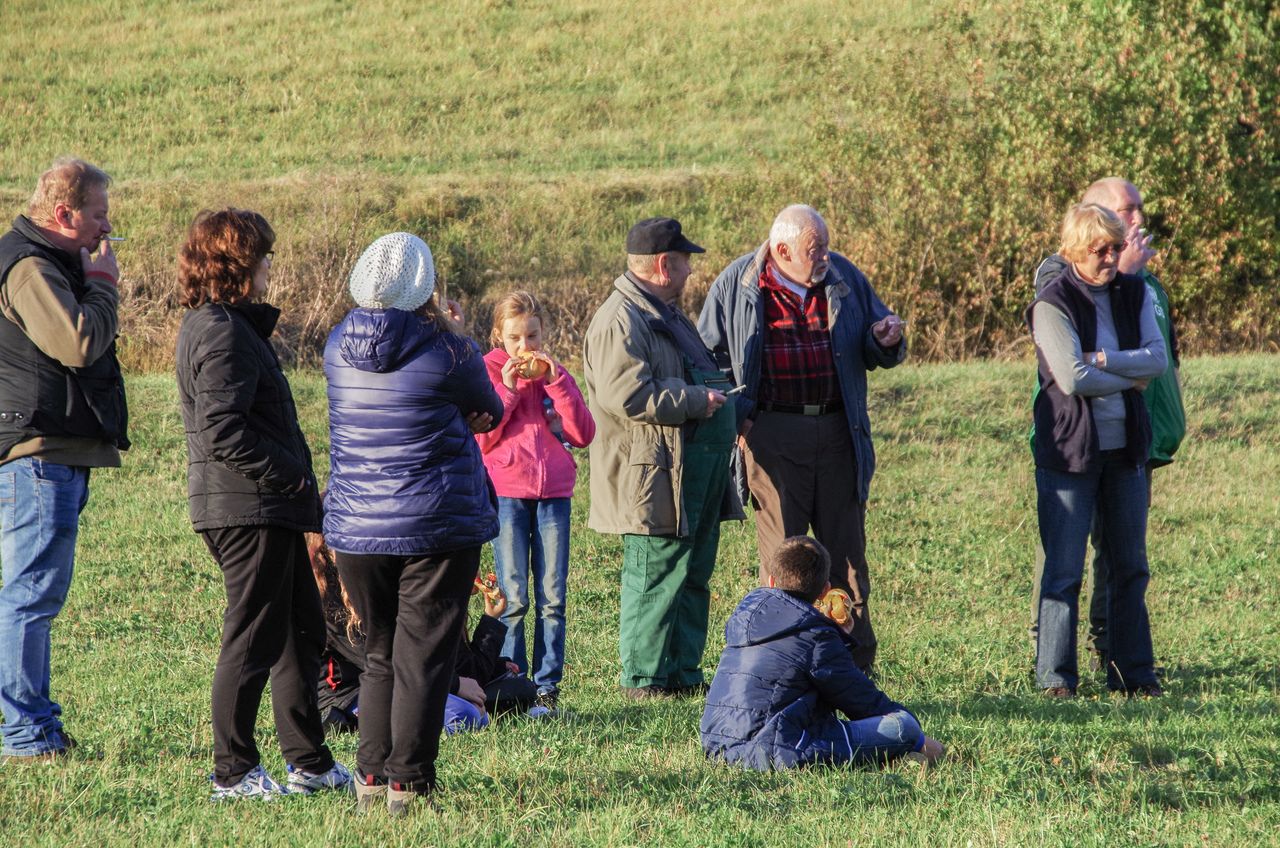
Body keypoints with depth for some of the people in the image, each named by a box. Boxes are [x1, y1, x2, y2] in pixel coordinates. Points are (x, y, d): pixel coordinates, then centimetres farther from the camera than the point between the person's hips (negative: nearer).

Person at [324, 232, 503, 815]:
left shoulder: (338, 347, 1)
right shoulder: (448, 351, -13)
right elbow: (490, 414, 6)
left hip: (356, 527, 4)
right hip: (437, 526, -4)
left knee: (379, 655, 17)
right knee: (422, 657, 1)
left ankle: (371, 777, 14)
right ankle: (407, 782, -1)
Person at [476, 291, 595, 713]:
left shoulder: (554, 373, 12)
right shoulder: (488, 372, 4)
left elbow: (583, 434, 0)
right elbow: (481, 439, -6)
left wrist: (555, 381, -7)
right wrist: (507, 389, -12)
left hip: (554, 493, 2)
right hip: (507, 492, -2)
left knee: (553, 596, -1)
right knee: (513, 596, -5)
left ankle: (548, 683, 4)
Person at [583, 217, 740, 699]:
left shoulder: (664, 315, 20)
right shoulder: (620, 321, -15)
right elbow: (628, 397, -25)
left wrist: (716, 397, 16)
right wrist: (696, 401, -18)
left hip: (697, 475, 10)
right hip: (656, 478, -10)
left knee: (694, 576, 14)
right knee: (655, 579, -6)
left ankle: (684, 672, 21)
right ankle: (644, 678, 0)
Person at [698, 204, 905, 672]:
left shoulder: (844, 278, 8)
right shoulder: (737, 284, 0)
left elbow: (875, 353, 17)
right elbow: (707, 355, 6)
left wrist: (886, 342, -7)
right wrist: (736, 414, -5)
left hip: (837, 434, 3)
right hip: (773, 436, -3)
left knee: (847, 554, 6)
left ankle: (857, 667, 13)